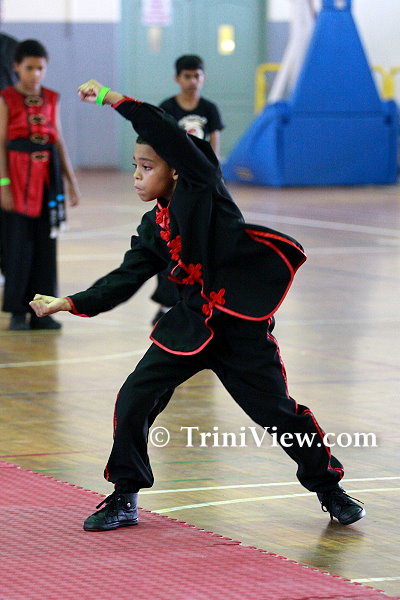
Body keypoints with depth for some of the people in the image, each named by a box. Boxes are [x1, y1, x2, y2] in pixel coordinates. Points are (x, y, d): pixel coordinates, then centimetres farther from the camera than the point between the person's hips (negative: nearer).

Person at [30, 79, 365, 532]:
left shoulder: (202, 185, -6)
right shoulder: (152, 227, 10)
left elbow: (169, 135, -18)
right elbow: (124, 281, 8)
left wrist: (112, 99, -19)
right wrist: (70, 304, -2)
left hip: (242, 324, -6)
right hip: (192, 323, 6)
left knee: (277, 411, 0)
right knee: (133, 400, -4)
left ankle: (329, 488, 21)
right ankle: (124, 498, 11)